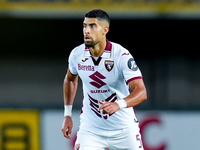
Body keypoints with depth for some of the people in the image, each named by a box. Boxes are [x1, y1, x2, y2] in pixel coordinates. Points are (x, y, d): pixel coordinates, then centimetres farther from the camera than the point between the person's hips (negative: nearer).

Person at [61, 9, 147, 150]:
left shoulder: (122, 55, -19)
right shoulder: (77, 54, -6)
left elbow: (141, 92, -28)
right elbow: (70, 79, 17)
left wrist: (119, 104, -47)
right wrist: (67, 114, 11)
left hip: (124, 131, -2)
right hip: (90, 130, 2)